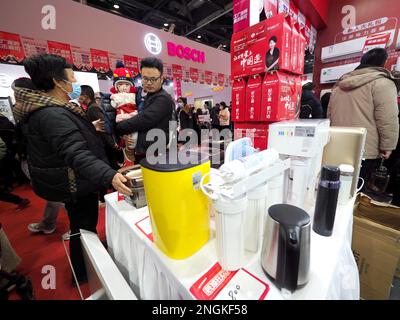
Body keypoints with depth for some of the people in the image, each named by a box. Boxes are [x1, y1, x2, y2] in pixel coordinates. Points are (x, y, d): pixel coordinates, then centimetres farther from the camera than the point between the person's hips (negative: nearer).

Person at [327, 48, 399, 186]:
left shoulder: (340, 84, 14)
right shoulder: (382, 82, -7)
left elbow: (330, 114, 19)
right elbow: (388, 119, -14)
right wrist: (387, 146, -5)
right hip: (365, 151, -6)